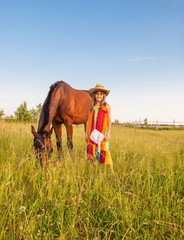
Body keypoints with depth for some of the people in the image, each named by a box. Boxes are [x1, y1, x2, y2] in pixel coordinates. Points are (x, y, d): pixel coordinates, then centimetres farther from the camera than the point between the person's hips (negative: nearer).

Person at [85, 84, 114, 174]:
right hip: (92, 133, 3)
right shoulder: (92, 107, 8)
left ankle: (111, 171, 6)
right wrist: (86, 133, 9)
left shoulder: (106, 106, 0)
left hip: (102, 133, -3)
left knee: (104, 152, -5)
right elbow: (88, 120, 11)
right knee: (92, 151, 6)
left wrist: (108, 133, -8)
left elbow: (109, 120, 0)